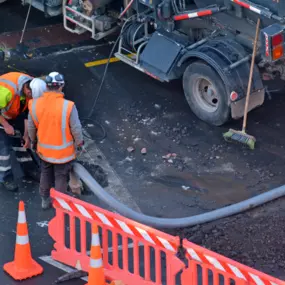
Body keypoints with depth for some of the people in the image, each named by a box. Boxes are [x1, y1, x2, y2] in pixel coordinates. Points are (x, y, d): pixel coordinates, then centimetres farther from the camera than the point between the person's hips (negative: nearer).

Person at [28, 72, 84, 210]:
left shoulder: (35, 104, -17)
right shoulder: (68, 106, -30)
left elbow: (31, 127, -2)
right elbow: (76, 128, -18)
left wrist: (33, 140, 18)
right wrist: (79, 141, 3)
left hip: (44, 149, 3)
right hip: (63, 151, -3)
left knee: (45, 174, 26)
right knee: (61, 177, 18)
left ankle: (45, 200, 43)